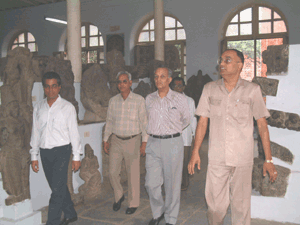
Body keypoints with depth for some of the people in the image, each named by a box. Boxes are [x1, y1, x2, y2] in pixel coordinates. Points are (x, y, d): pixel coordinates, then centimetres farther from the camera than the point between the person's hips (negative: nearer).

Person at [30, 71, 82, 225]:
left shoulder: (67, 107, -2)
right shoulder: (38, 107, 8)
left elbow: (74, 132, -1)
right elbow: (35, 132, 11)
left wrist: (76, 156, -2)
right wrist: (34, 156, 10)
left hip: (61, 151, -4)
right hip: (45, 152, 4)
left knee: (58, 188, -8)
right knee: (58, 187, 14)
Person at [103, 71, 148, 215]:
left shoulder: (139, 100, -4)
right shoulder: (113, 101, 7)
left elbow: (144, 122, -3)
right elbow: (109, 121, 13)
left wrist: (144, 142, -7)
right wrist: (105, 140, 11)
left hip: (132, 141, -3)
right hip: (116, 141, 3)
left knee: (133, 174, 3)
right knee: (113, 172, 3)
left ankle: (133, 203, 19)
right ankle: (118, 196, 29)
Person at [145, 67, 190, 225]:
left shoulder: (180, 99, -2)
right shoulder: (149, 99, 7)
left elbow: (186, 120, 15)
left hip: (173, 143, -2)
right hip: (153, 143, 3)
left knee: (172, 183, 4)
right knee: (151, 183, 1)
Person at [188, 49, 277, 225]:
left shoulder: (252, 90, 0)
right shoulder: (210, 89, 6)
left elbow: (262, 125, 1)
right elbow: (203, 122, 9)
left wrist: (268, 159, -2)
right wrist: (195, 152, 5)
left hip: (243, 158, -1)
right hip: (217, 158, 2)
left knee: (241, 205, 7)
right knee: (215, 205, 5)